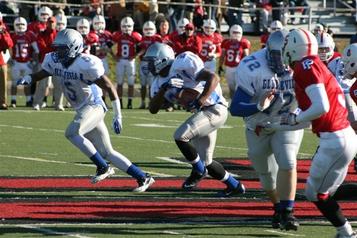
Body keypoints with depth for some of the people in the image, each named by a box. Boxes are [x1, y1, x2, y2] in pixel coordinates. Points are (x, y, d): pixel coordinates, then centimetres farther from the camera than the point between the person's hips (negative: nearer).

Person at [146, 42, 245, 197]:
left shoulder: (182, 65, -20)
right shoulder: (160, 82, 6)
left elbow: (214, 78, -24)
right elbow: (153, 109, -1)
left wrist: (200, 101, -33)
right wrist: (163, 89, -16)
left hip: (214, 109, -10)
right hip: (201, 114, 10)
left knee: (180, 136, -24)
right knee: (206, 162, 14)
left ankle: (198, 171, -2)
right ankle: (234, 185, 35)